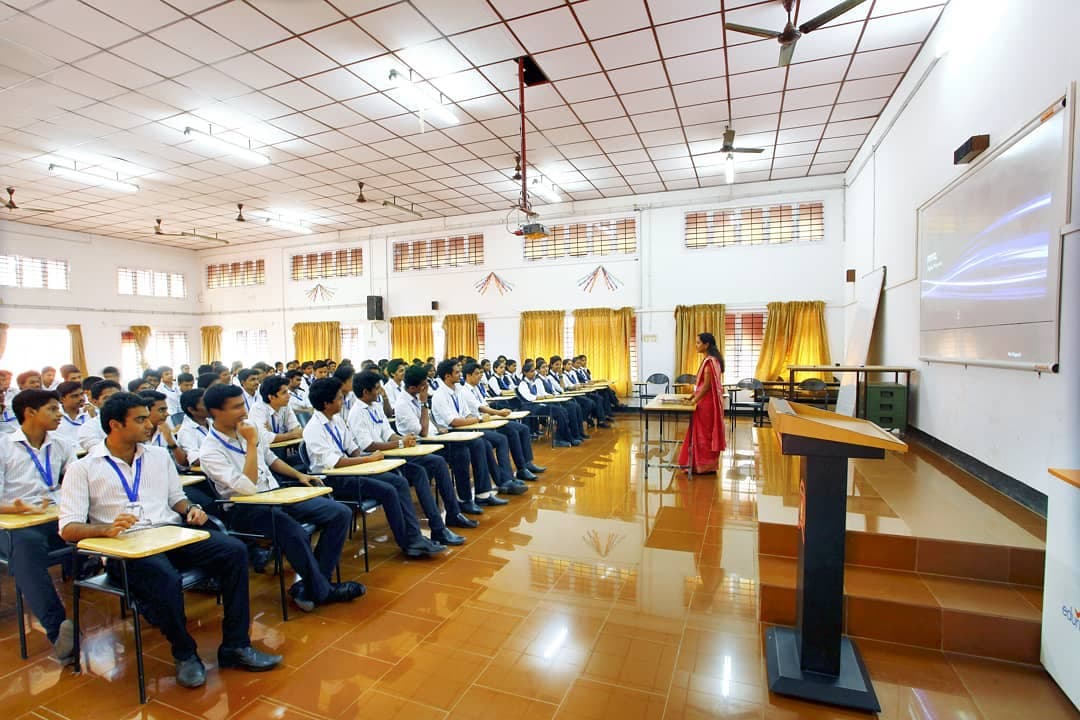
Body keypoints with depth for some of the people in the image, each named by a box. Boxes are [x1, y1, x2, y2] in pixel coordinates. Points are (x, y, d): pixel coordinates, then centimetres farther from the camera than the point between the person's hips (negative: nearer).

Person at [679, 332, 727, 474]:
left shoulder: (709, 361, -19)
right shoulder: (710, 360, 12)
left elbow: (706, 386, -21)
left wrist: (694, 401, -15)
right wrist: (692, 396, 13)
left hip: (707, 403, -10)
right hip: (707, 402, 10)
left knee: (704, 433, 0)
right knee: (706, 433, 14)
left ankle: (705, 466, 10)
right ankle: (706, 465, 22)